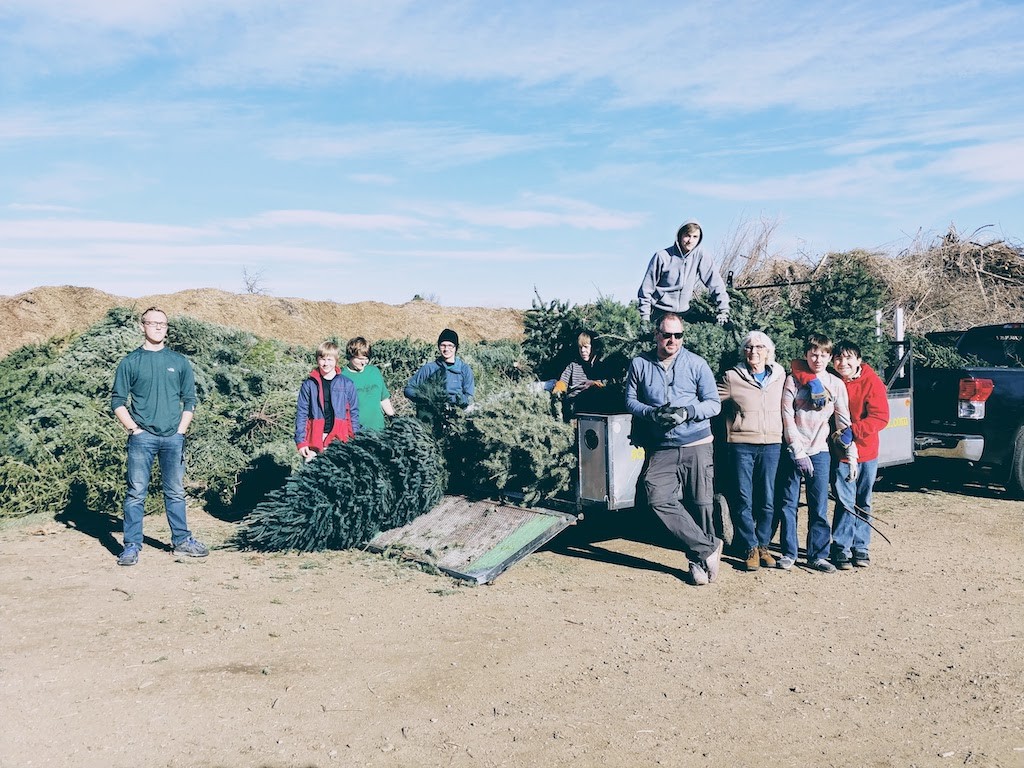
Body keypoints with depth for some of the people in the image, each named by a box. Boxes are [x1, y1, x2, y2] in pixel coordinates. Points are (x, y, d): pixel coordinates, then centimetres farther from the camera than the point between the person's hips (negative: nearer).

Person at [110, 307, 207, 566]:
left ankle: (181, 541, 19)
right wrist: (134, 429, -5)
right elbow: (117, 401, 4)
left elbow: (189, 400, 11)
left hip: (173, 438, 2)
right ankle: (132, 545, 5)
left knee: (175, 493, 9)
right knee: (136, 492, -1)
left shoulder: (179, 362, 9)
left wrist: (181, 430, 2)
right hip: (142, 437, -2)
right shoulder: (130, 362, 4)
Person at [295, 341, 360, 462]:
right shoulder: (309, 385, 2)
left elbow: (354, 412, 7)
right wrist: (301, 441, -4)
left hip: (340, 438, 0)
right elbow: (301, 413, 3)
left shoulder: (347, 384, 3)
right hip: (316, 437, 0)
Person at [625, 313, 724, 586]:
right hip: (661, 449, 1)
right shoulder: (640, 364, 6)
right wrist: (652, 413, -11)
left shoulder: (696, 364, 1)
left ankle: (698, 559, 20)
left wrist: (686, 413, -16)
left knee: (701, 503, 3)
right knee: (660, 500, -16)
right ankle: (709, 547, -4)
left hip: (697, 445, -1)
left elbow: (714, 403, 2)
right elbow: (630, 400, 9)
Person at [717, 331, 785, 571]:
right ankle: (750, 548, 11)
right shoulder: (731, 377, 0)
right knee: (743, 500, 0)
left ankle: (763, 545, 20)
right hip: (741, 445, -2)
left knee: (767, 500, 6)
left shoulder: (780, 376, 9)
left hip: (771, 445, 2)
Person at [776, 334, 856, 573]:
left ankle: (817, 555, 12)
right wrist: (798, 452, -11)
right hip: (792, 451, -1)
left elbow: (843, 421, 7)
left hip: (820, 451, 1)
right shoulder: (793, 380, -1)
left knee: (819, 507, 2)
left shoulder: (836, 384, 5)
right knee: (787, 504, 3)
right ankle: (789, 552, 14)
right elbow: (787, 418, -6)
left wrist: (851, 454, 2)